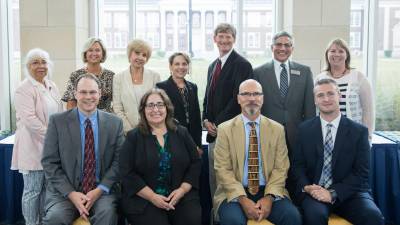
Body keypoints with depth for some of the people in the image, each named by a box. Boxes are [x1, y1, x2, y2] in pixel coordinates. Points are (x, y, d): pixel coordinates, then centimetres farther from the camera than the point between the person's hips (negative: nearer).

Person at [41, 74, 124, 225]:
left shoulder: (114, 123, 4)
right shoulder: (57, 121, 0)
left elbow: (118, 161, 2)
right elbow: (49, 162, -2)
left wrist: (99, 190, -12)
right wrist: (71, 193, -13)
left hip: (102, 189, 1)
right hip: (65, 190, 0)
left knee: (107, 212, -30)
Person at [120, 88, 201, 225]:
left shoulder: (182, 133, 10)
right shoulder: (133, 137, 3)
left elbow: (195, 164, 7)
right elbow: (127, 173, -4)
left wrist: (182, 190, -8)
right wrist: (152, 196, -13)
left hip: (181, 196, 2)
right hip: (144, 200, -2)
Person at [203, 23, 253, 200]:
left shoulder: (242, 64, -7)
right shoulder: (212, 66, 18)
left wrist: (218, 123, -14)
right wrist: (206, 120, 4)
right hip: (213, 132, 7)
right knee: (213, 177, 11)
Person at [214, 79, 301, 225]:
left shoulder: (277, 129, 8)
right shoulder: (225, 129, 2)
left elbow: (280, 168, 3)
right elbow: (223, 169, -4)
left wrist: (269, 197, -13)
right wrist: (242, 199, -17)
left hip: (269, 192, 2)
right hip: (235, 193, -1)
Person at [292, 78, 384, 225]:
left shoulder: (359, 131, 1)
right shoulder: (305, 129, 7)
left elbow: (361, 172, -3)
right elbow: (298, 164, 8)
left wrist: (333, 193, -15)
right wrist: (306, 187, -12)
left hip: (348, 192, 0)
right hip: (314, 191, 0)